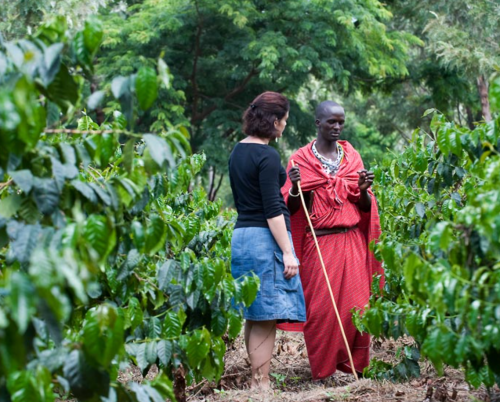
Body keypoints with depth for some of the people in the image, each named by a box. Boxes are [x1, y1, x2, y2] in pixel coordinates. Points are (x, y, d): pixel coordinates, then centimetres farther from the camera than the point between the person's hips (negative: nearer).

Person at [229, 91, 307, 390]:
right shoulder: (267, 156, -14)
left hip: (242, 234, 9)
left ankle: (257, 380, 20)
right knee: (267, 317, -5)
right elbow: (272, 209, -18)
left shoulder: (238, 152, 12)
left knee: (255, 315, 14)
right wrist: (288, 252, -16)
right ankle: (261, 384, -3)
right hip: (266, 238, -9)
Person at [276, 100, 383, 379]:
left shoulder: (352, 157, 11)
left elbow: (365, 208, 12)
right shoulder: (301, 159, 3)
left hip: (352, 241, 3)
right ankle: (322, 371, 6)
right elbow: (290, 209, 1)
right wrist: (295, 187, -17)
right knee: (321, 307, -5)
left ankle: (354, 366, 10)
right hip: (319, 244, -3)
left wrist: (364, 189, -9)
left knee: (356, 304, -3)